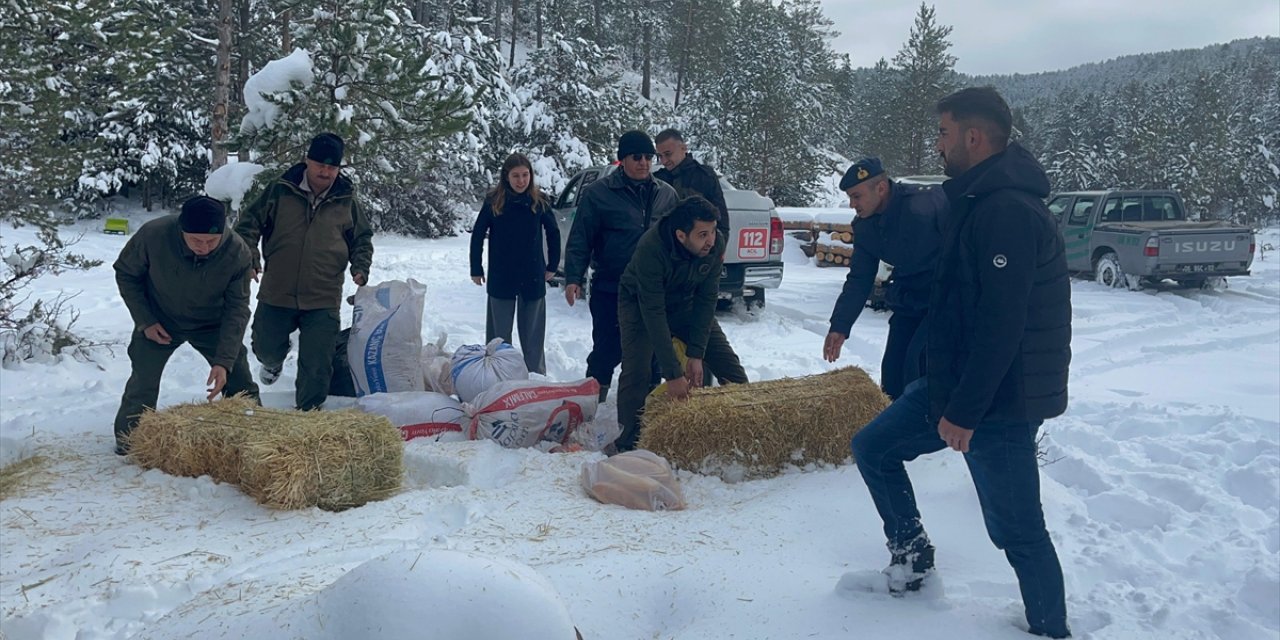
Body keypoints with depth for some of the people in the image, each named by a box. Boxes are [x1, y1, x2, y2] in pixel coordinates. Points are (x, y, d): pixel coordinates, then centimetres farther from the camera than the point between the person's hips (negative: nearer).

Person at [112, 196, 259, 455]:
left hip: (212, 324, 1)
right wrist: (145, 321, -15)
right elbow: (126, 274, -11)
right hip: (158, 323, -1)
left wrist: (224, 361, -28)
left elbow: (237, 309, -22)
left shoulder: (237, 253, -31)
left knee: (240, 382, 3)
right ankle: (129, 439, 19)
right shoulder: (153, 235, -32)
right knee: (143, 382, -3)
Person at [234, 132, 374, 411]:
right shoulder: (280, 191, -2)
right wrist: (249, 254, -9)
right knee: (265, 348, 14)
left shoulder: (347, 201, 1)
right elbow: (250, 221, 5)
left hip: (323, 301, 0)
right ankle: (275, 359, 51)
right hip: (276, 295, 1)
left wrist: (360, 268, -3)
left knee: (317, 365, 2)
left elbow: (362, 239, 13)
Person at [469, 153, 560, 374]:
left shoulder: (539, 202, -3)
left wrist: (552, 266, 8)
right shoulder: (494, 202, -6)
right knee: (499, 333, 9)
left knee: (532, 333, 9)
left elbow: (553, 233, 8)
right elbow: (478, 235, 1)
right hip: (501, 278, 0)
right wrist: (476, 269, 2)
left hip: (533, 278, 1)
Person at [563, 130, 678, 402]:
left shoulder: (667, 194, 7)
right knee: (607, 351, 2)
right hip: (610, 291, -3)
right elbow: (580, 240, -6)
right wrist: (573, 278, -14)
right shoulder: (598, 193, -5)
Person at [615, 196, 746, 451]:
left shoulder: (715, 244, -25)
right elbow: (653, 313, -37)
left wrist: (695, 354, -23)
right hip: (640, 303, -4)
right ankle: (627, 447, -12)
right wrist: (673, 373, -38)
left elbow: (706, 300, -19)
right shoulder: (651, 248, -38)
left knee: (728, 363, 0)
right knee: (637, 371, -21)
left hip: (686, 303, 4)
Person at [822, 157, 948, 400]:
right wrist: (840, 326, -1)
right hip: (909, 300, 7)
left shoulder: (927, 204, -27)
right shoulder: (865, 227, -2)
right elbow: (859, 280, 4)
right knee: (892, 368, 7)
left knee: (917, 362, -18)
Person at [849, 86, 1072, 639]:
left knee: (1015, 530, 1)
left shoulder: (1007, 211, -21)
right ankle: (911, 549, 28)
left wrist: (963, 413, -23)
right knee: (873, 447, 13)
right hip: (954, 381, 10)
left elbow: (1000, 324, -26)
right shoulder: (979, 201, 13)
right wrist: (946, 391, 22)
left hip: (1000, 400, -10)